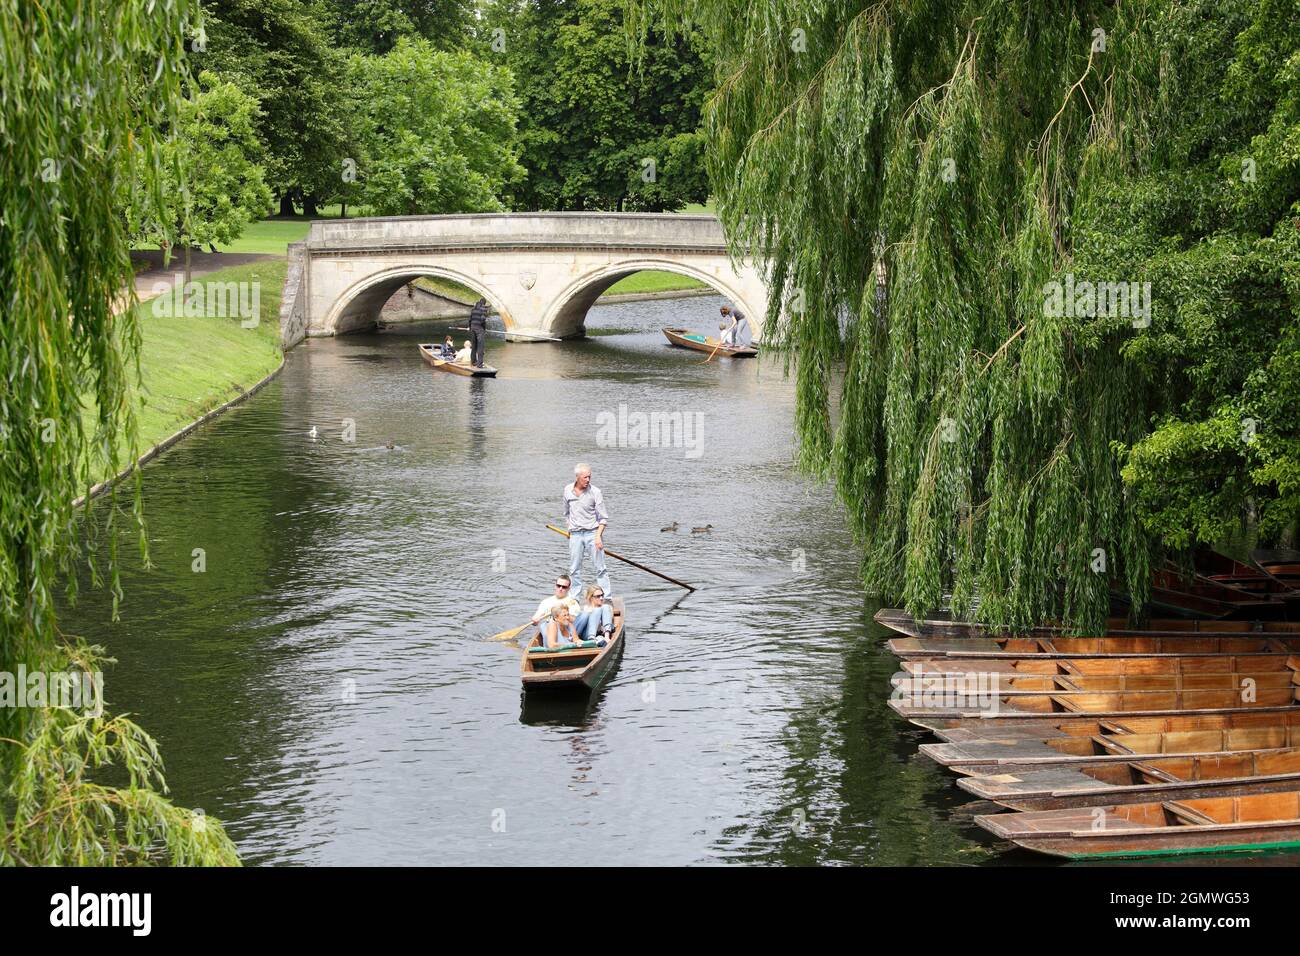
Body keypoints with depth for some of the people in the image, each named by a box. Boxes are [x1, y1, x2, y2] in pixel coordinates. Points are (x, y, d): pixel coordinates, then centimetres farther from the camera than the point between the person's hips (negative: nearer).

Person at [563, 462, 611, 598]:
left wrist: (598, 536, -15)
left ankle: (606, 597, 1)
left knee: (600, 567, -2)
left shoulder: (595, 492, -8)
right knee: (574, 569, 6)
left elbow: (603, 517, -6)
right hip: (575, 535, 3)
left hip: (593, 532, -3)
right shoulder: (568, 490, 3)